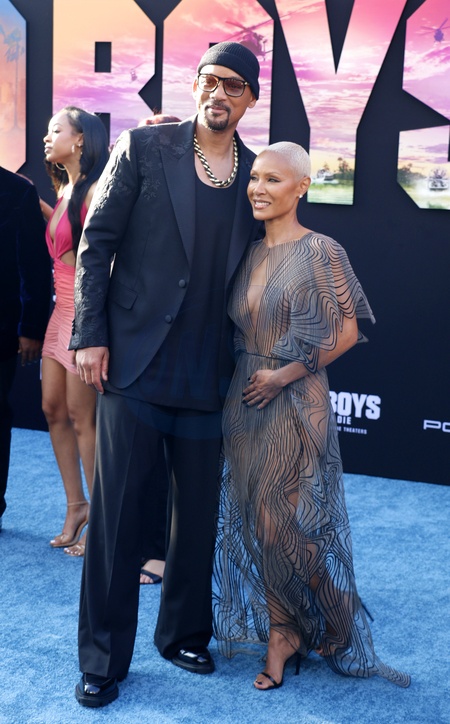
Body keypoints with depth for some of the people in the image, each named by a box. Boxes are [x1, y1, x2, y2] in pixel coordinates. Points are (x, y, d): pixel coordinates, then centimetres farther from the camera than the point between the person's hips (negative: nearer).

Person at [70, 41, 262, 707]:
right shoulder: (144, 147, -1)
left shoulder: (256, 173, 7)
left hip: (208, 374, 3)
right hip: (134, 360, -3)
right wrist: (91, 336, -8)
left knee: (199, 513, 12)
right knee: (117, 514, 2)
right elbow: (96, 243, -2)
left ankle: (185, 634, 32)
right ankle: (103, 659, 16)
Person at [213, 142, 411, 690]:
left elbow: (346, 331, -11)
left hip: (293, 403, -6)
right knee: (256, 520, 8)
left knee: (292, 521, 1)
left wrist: (282, 377, -13)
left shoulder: (320, 251, -9)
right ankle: (281, 633, 20)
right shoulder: (250, 254, 9)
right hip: (245, 403, 6)